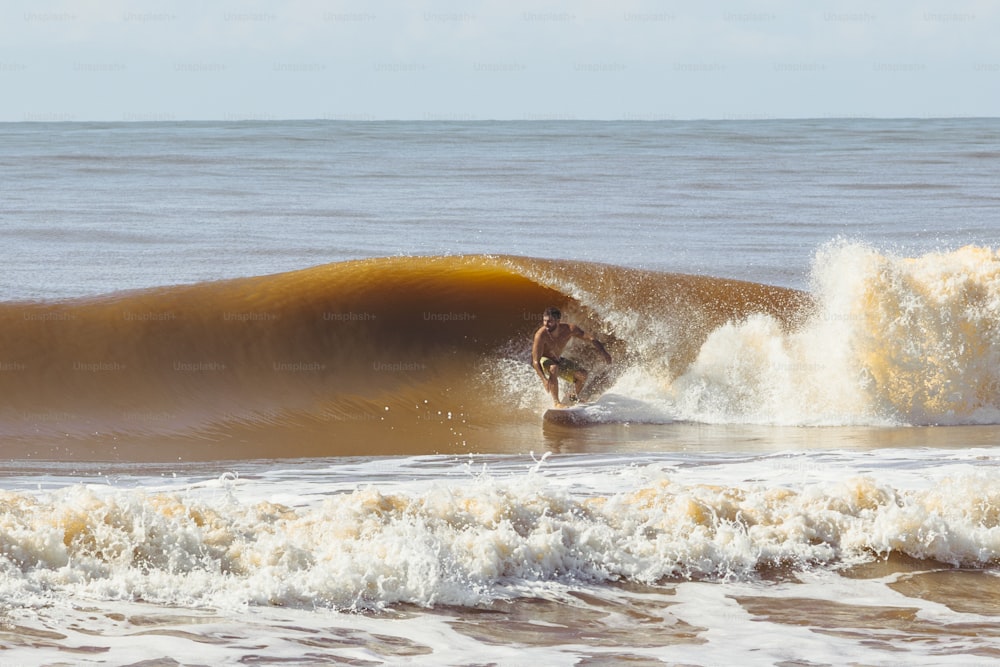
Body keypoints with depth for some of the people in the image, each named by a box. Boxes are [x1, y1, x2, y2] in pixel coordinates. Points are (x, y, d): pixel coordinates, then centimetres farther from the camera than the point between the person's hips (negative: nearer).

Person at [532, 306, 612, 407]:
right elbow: (536, 362, -36)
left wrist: (604, 352, -31)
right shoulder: (541, 335, -36)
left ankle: (575, 396, 25)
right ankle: (556, 402, -29)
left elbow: (590, 338, -18)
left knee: (582, 374, -4)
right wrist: (544, 379, -49)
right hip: (542, 360, -5)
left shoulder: (568, 329, -25)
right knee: (553, 368, -37)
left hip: (557, 359, 5)